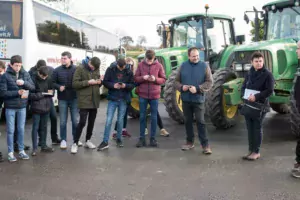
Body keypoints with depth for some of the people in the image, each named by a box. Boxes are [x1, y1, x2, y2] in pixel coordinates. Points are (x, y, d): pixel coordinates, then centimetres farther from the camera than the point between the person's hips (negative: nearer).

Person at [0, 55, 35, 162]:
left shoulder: (25, 74, 1)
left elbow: (33, 87, -2)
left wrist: (24, 83, -20)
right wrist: (17, 92, -19)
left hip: (22, 106, 3)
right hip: (10, 107, -3)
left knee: (21, 129, 12)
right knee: (10, 130, 5)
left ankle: (21, 151, 23)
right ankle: (10, 152, 16)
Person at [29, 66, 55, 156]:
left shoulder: (48, 80, 5)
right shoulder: (33, 80, -11)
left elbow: (52, 91, 17)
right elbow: (30, 95, -15)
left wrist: (51, 92, -5)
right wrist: (41, 94, -17)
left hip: (46, 107, 5)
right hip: (36, 107, -5)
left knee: (44, 127, 13)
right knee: (35, 127, 1)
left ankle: (43, 146, 23)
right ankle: (34, 148, 9)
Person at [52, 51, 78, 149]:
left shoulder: (76, 69, -4)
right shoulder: (57, 70, 1)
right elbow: (53, 82, 3)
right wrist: (59, 87, -15)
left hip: (74, 98, -1)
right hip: (62, 99, 1)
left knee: (75, 120, 9)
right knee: (63, 121, 8)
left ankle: (76, 139, 24)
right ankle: (63, 140, 20)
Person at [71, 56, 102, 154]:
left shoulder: (96, 69, 8)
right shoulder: (80, 69, -8)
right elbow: (75, 84, -13)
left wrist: (99, 82, -4)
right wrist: (88, 82, -22)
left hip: (94, 100, 6)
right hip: (84, 100, -6)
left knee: (91, 121, 12)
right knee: (82, 122, -7)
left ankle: (88, 141, 26)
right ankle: (75, 143, 5)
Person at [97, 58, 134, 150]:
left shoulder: (129, 72, 0)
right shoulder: (110, 70, -3)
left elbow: (132, 85, 2)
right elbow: (105, 82, -1)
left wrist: (125, 85, -18)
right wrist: (113, 85, -20)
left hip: (123, 100, 1)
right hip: (112, 99, -1)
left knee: (120, 120, 10)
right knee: (109, 120, -3)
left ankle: (119, 139, 25)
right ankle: (105, 142, 2)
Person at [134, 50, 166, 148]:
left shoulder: (159, 65, -2)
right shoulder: (140, 64, 0)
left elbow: (163, 79, 1)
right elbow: (135, 78, 3)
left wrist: (155, 79, -18)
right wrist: (143, 78, -17)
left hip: (154, 95, -1)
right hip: (142, 95, 1)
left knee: (154, 117, 6)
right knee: (142, 116, 6)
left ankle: (153, 138, 16)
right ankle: (142, 138, 15)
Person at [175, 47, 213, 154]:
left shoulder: (204, 66, -3)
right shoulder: (183, 66, 5)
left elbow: (209, 82, -7)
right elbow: (176, 81, 9)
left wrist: (197, 89, -19)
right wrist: (181, 87, -13)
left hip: (198, 100, -3)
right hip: (186, 99, 3)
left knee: (200, 122, -3)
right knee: (188, 121, 12)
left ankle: (205, 145, 2)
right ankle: (190, 142, 26)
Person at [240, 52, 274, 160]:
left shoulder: (267, 74, -7)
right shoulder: (249, 73, 10)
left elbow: (270, 90, -13)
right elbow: (243, 87, 14)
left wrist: (256, 96, -21)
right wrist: (244, 95, -5)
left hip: (260, 106, -5)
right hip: (248, 105, 6)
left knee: (257, 129, 2)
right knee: (250, 129, 10)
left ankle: (256, 152, 12)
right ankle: (251, 150, 21)